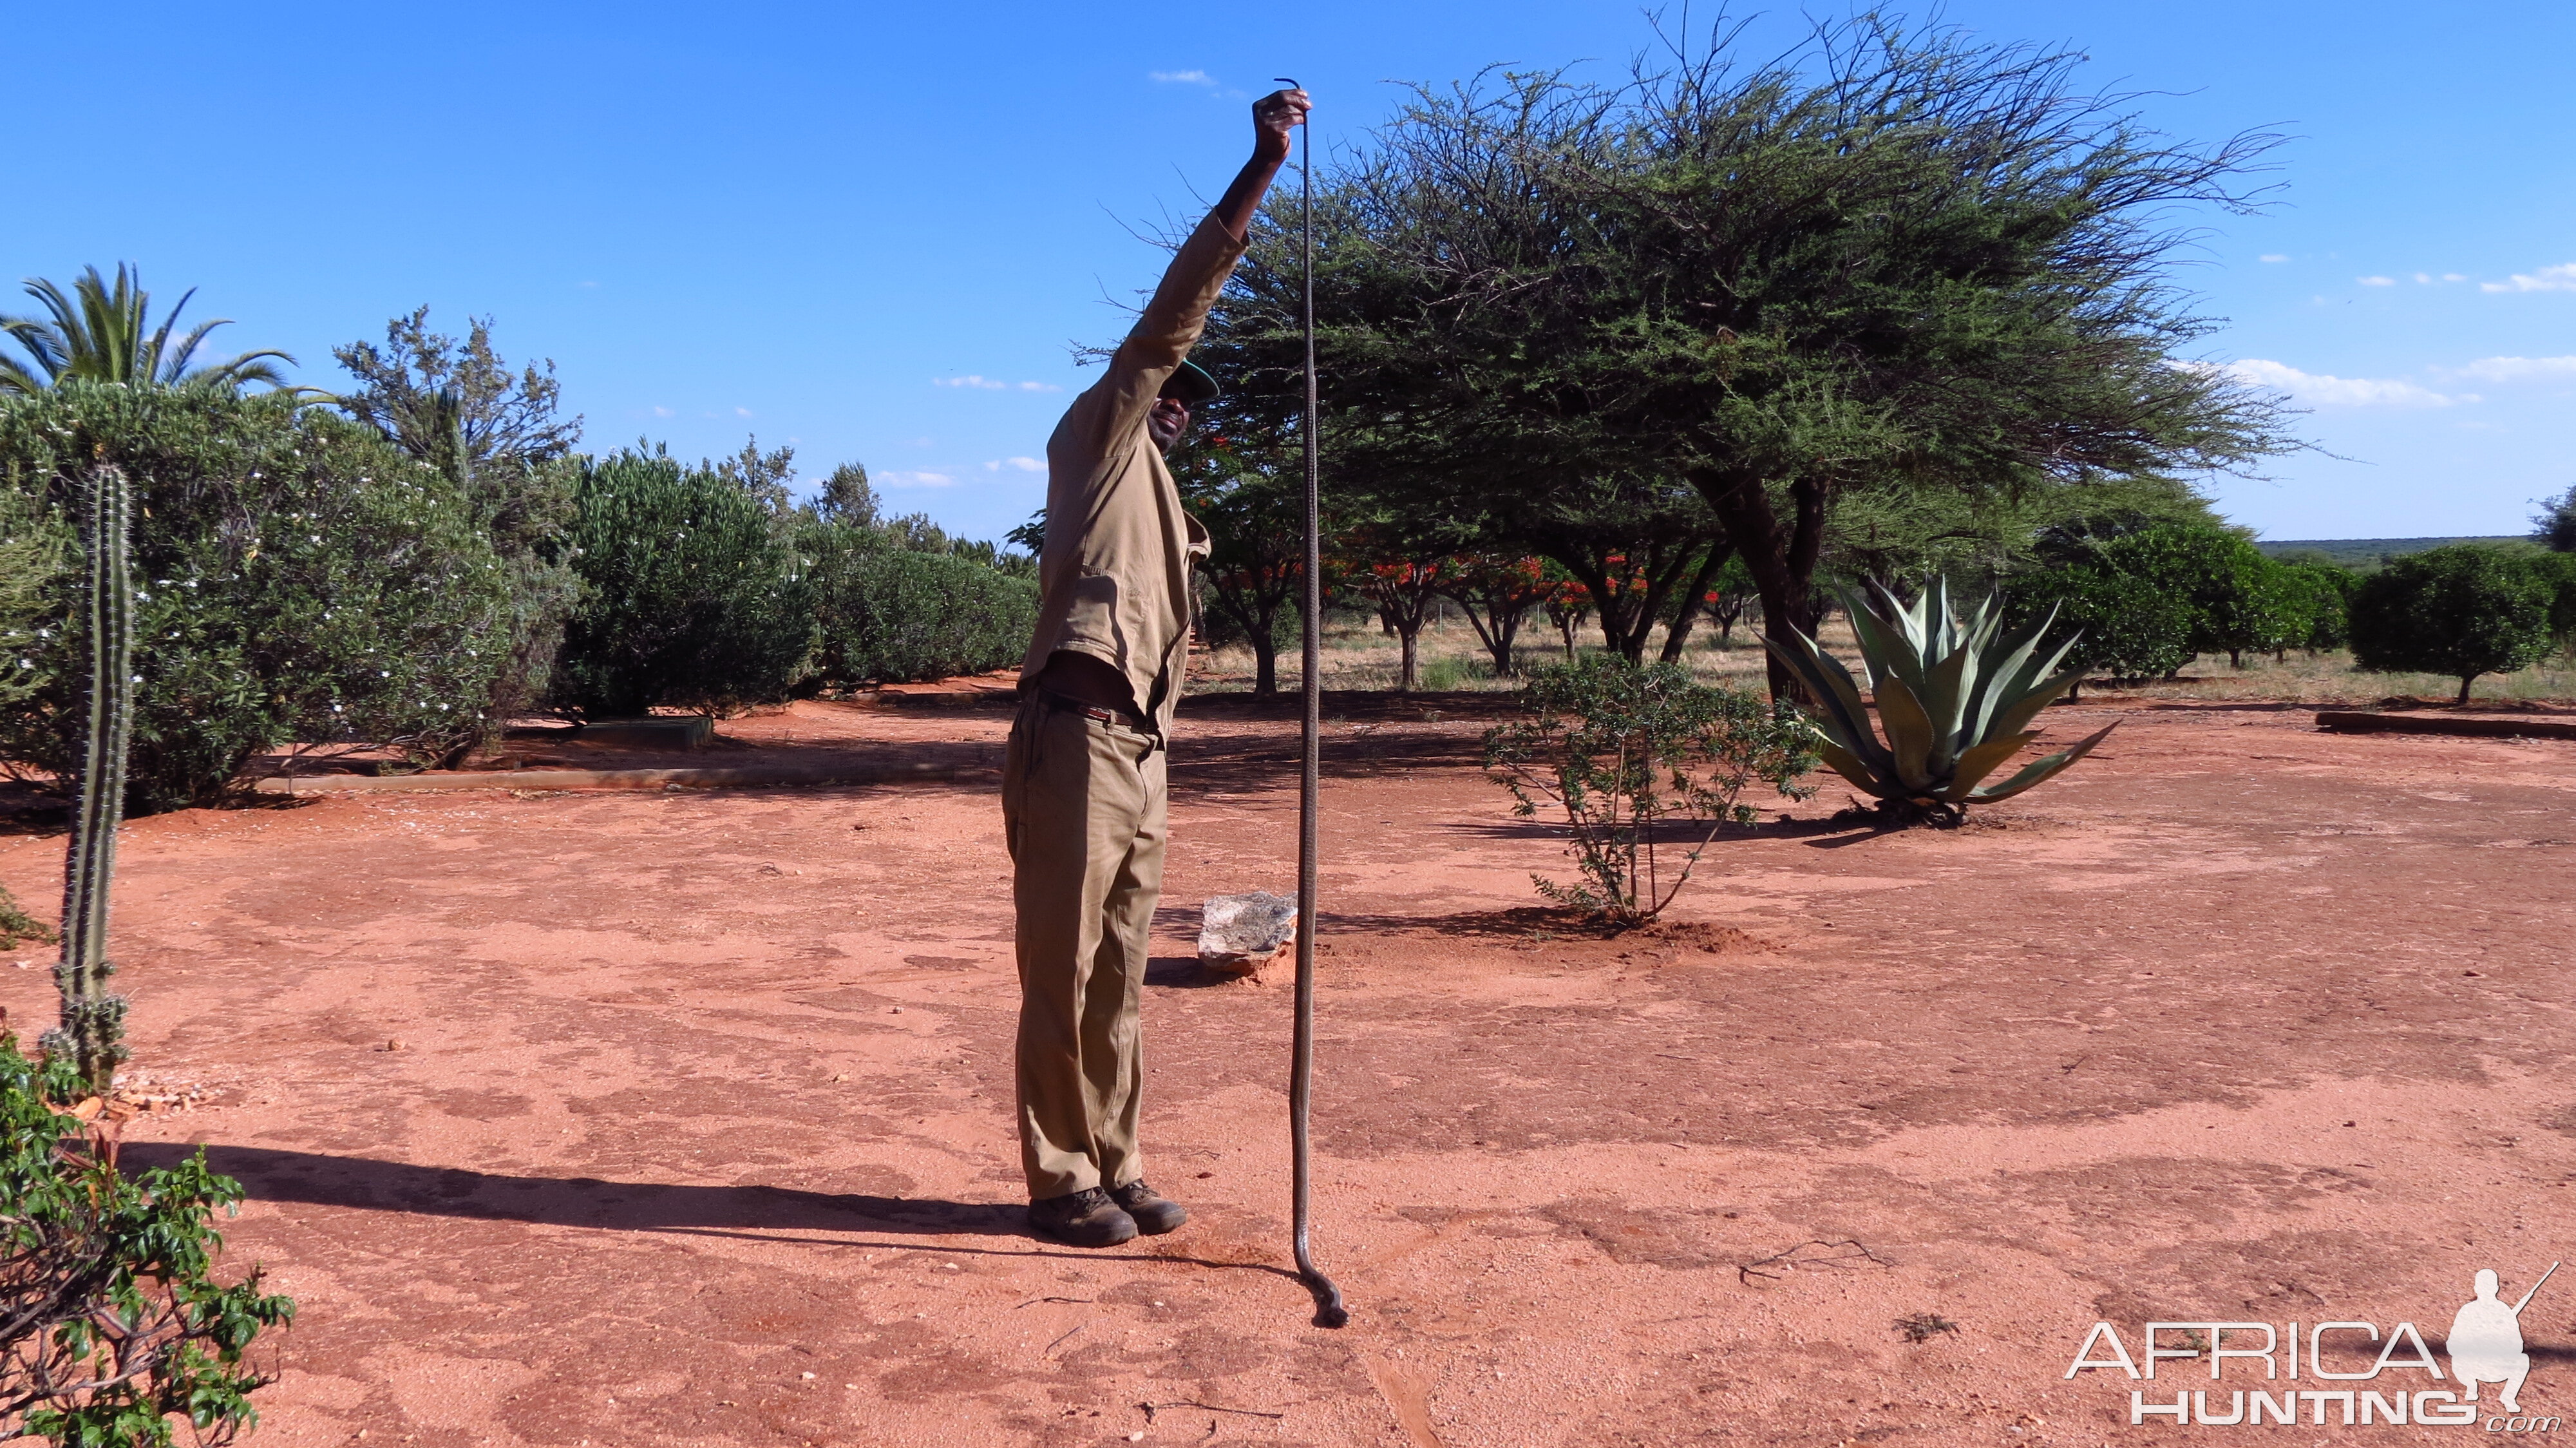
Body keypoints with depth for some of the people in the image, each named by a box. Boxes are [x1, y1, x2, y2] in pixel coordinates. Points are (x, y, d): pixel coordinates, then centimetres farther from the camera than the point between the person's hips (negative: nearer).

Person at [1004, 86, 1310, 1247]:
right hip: (1075, 736, -8)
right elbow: (1173, 312, -4)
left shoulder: (1159, 505, 27)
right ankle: (1060, 1183, 6)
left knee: (1117, 979, 11)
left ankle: (1112, 1170, 19)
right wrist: (1261, 169, -9)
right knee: (1064, 974, -3)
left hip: (1137, 748, 8)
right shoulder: (1095, 441, 6)